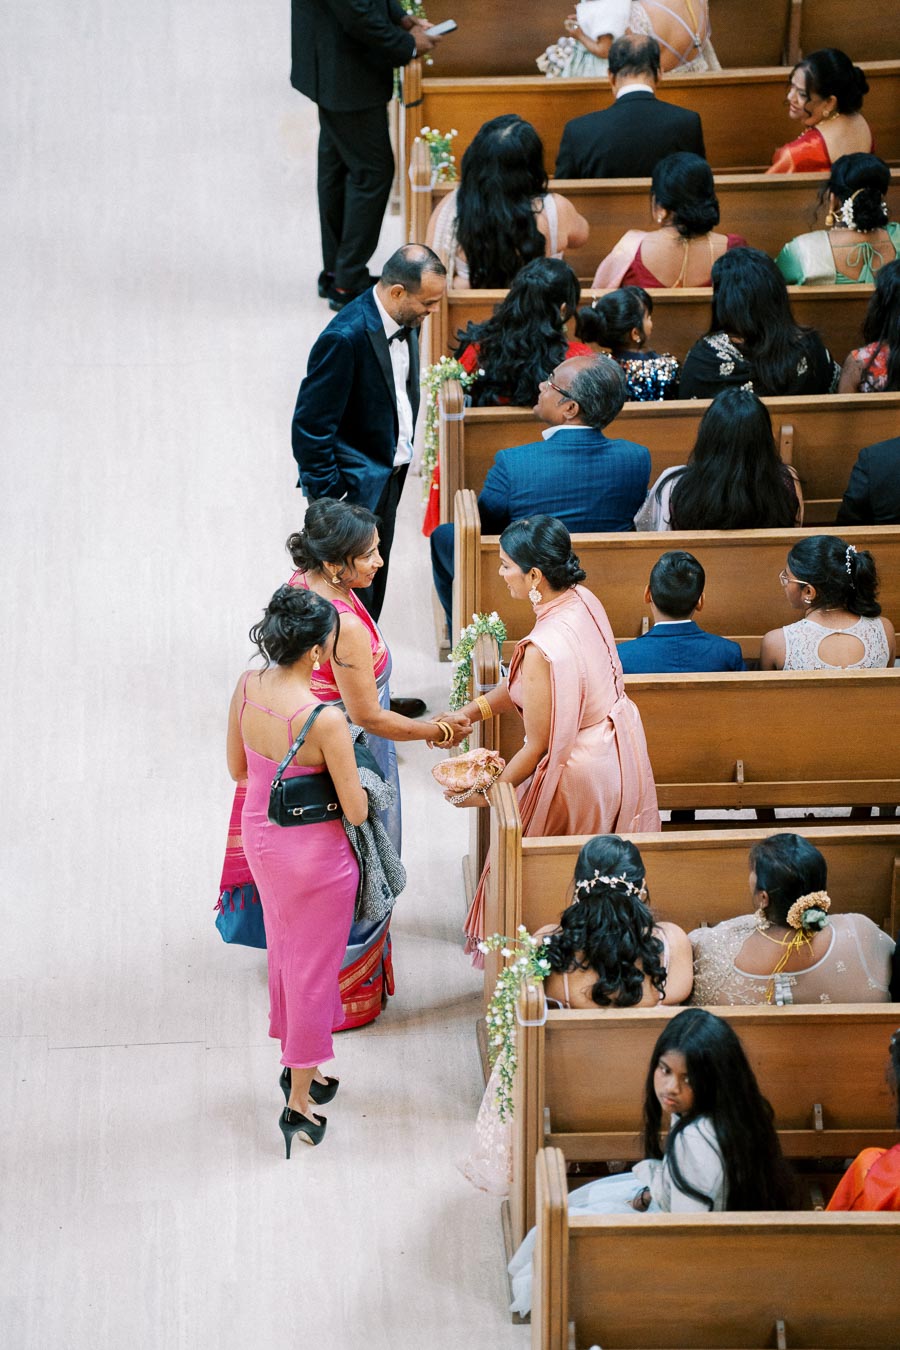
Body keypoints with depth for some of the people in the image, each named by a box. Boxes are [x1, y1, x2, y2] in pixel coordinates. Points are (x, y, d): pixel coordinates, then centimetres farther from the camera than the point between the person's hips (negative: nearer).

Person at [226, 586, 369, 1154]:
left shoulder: (247, 687, -14)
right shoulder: (325, 720, -33)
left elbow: (238, 769, 2)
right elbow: (356, 811, -24)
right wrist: (353, 781, -3)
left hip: (260, 835, 6)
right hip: (316, 854, -6)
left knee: (284, 951, 28)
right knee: (313, 968, 13)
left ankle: (295, 1061, 48)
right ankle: (299, 1101, 26)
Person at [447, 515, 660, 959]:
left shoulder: (543, 649, -34)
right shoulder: (584, 601, -8)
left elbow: (538, 745, -24)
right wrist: (473, 710, 6)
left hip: (580, 772, -8)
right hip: (622, 749, 8)